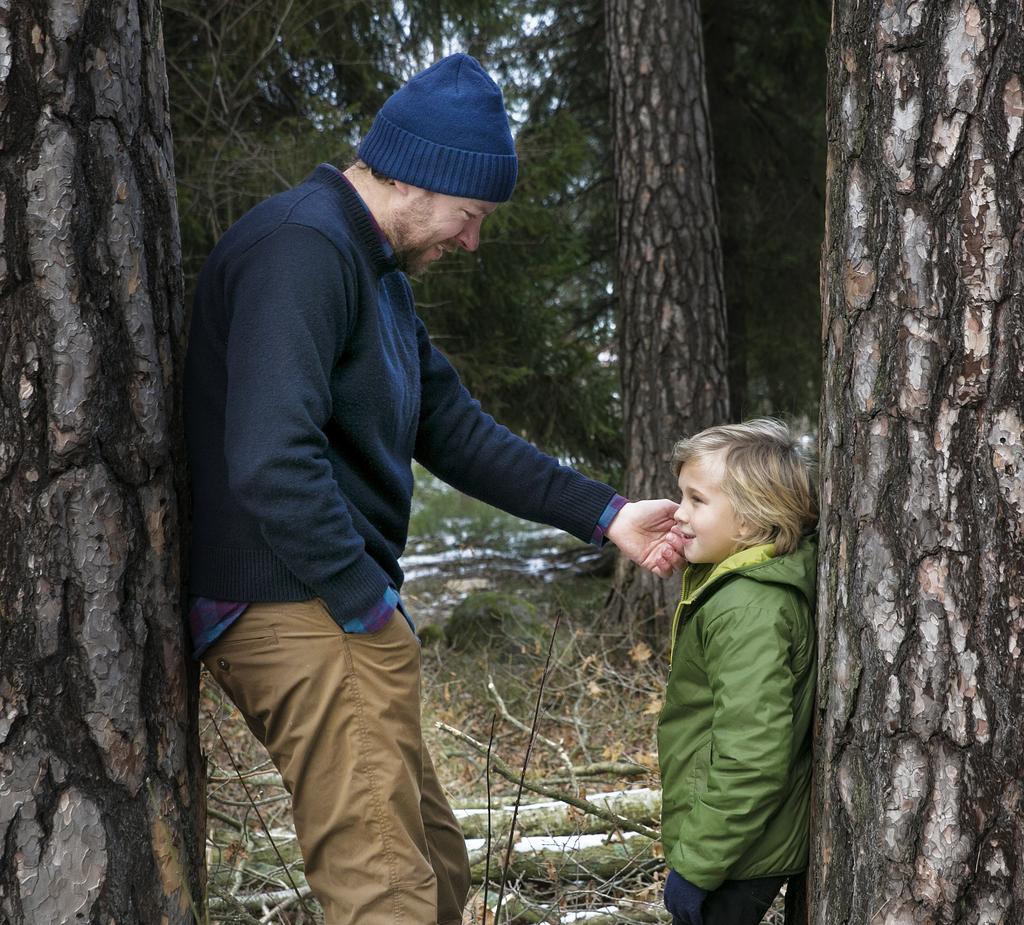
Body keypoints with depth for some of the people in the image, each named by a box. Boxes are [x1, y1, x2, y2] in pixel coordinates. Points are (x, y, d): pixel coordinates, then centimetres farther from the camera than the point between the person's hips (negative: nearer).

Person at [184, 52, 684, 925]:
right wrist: (372, 608, -18)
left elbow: (457, 430, 18)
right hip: (304, 615, -11)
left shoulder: (378, 271, 17)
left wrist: (606, 515, 12)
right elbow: (272, 464, -27)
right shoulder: (300, 248, -18)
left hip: (342, 613, 11)